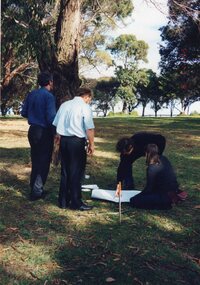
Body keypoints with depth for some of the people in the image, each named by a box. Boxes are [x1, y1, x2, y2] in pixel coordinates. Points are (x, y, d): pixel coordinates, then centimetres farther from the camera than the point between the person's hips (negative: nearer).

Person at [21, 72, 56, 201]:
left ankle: (34, 188, 25)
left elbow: (24, 113, 11)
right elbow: (51, 117, -20)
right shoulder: (49, 96, -15)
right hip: (44, 132, -7)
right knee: (44, 161, 4)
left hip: (33, 130, 7)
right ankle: (37, 191, 8)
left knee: (35, 160, 17)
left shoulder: (31, 94, 6)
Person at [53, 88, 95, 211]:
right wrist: (91, 144, -6)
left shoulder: (64, 105, 12)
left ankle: (63, 201, 20)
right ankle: (76, 203, 8)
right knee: (76, 173, 2)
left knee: (65, 171, 13)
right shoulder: (85, 107, -7)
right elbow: (89, 128, -14)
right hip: (77, 141, -6)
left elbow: (56, 124, 13)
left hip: (63, 140, 6)